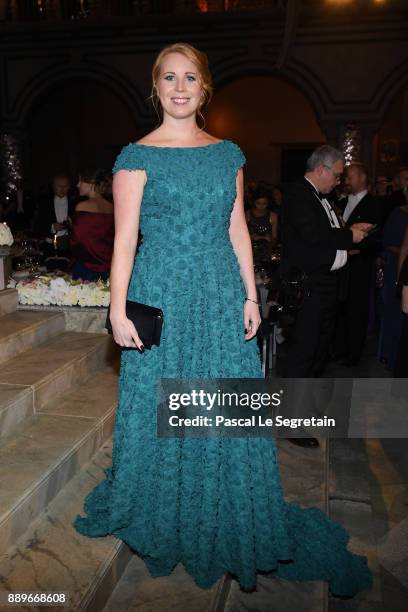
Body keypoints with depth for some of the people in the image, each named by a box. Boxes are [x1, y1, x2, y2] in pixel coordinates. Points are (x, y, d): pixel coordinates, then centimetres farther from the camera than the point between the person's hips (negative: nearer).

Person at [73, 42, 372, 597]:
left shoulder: (228, 153, 10)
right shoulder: (138, 156, -1)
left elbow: (238, 229, 10)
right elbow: (124, 239, -5)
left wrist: (250, 296, 5)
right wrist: (118, 309, -11)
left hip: (221, 296, 3)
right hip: (161, 295, -3)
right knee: (160, 411, 7)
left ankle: (234, 528, 30)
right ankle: (162, 524, 32)